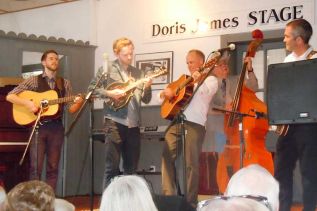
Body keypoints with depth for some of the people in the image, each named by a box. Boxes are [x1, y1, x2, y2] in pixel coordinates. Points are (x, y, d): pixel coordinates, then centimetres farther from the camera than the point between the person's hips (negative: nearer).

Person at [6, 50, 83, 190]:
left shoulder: (65, 84, 11)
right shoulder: (34, 80, 3)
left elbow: (71, 109, 6)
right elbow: (10, 96, -1)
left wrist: (78, 102, -15)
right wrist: (27, 103, -16)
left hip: (56, 127, 3)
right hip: (38, 126, -3)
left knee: (53, 167, 4)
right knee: (36, 167, -6)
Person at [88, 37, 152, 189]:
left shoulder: (138, 73, 14)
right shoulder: (107, 69, 2)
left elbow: (146, 99, 12)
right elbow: (92, 89, 0)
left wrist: (147, 87, -7)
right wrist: (109, 93, -13)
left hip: (133, 123, 5)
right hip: (114, 122, -5)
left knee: (132, 167, 8)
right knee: (112, 166, -4)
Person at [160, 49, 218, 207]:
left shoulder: (209, 79, 9)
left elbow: (208, 92, -14)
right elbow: (164, 95, 29)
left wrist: (199, 82, -33)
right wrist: (166, 92, 6)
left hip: (194, 124, -6)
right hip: (175, 122, 6)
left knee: (191, 163, -8)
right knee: (167, 158, -3)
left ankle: (190, 201, -2)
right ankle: (169, 196, 1)